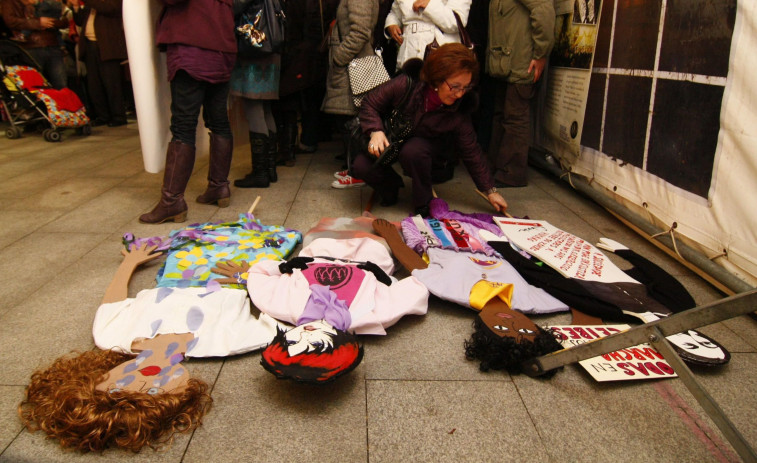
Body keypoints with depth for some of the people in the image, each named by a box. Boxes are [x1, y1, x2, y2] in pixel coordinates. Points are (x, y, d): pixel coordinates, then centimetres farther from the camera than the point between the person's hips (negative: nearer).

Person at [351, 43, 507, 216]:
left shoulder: (459, 111, -23)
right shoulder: (406, 84, -30)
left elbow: (471, 152, -11)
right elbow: (370, 104, -15)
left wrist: (490, 191, -6)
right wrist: (375, 131, -35)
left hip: (425, 145, 0)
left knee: (412, 151, -37)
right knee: (361, 165, -25)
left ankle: (424, 205, -13)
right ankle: (391, 184, 9)